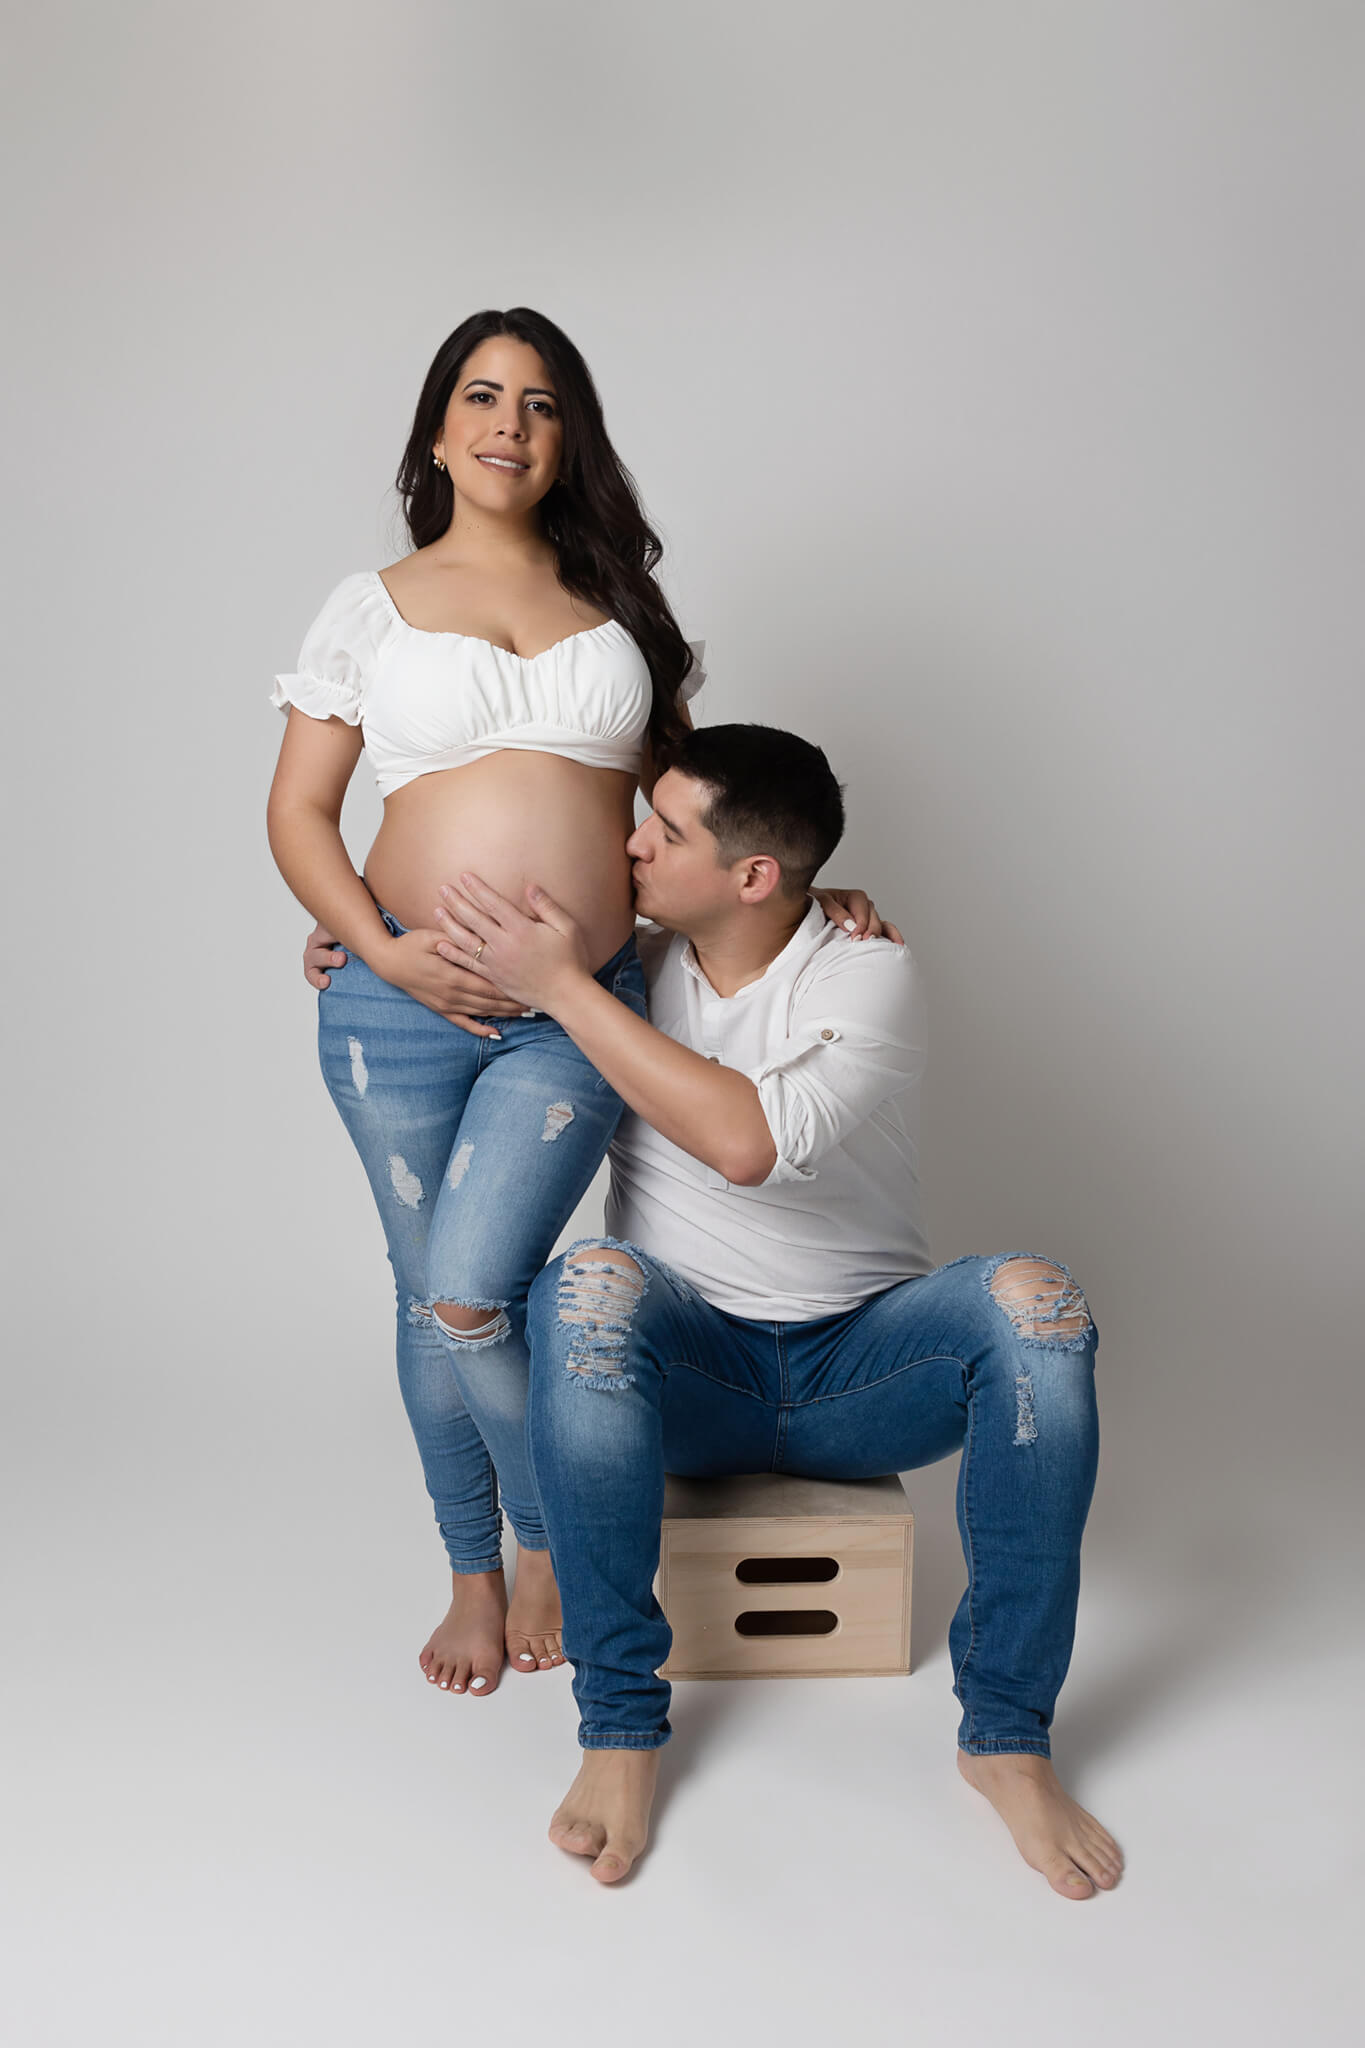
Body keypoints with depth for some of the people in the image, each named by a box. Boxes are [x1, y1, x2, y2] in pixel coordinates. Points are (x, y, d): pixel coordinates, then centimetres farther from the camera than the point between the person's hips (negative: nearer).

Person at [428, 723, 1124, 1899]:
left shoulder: (868, 977, -12)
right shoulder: (633, 964, 1)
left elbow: (748, 1141, -30)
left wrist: (563, 987, -26)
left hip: (861, 1370, -1)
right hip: (686, 1370, 2)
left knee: (1033, 1300, -30)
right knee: (590, 1282, -32)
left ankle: (1006, 1732, -17)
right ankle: (621, 1725, -22)